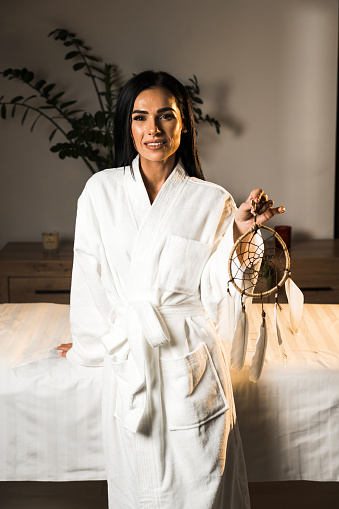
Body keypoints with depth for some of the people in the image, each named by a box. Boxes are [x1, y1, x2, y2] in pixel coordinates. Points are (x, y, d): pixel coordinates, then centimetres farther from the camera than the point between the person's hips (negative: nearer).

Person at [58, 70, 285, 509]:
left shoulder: (212, 201, -2)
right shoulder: (101, 191, 1)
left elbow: (213, 291, -5)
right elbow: (88, 278, 7)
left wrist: (238, 231, -17)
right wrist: (87, 346, 14)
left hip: (190, 358, -1)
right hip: (125, 361, 1)